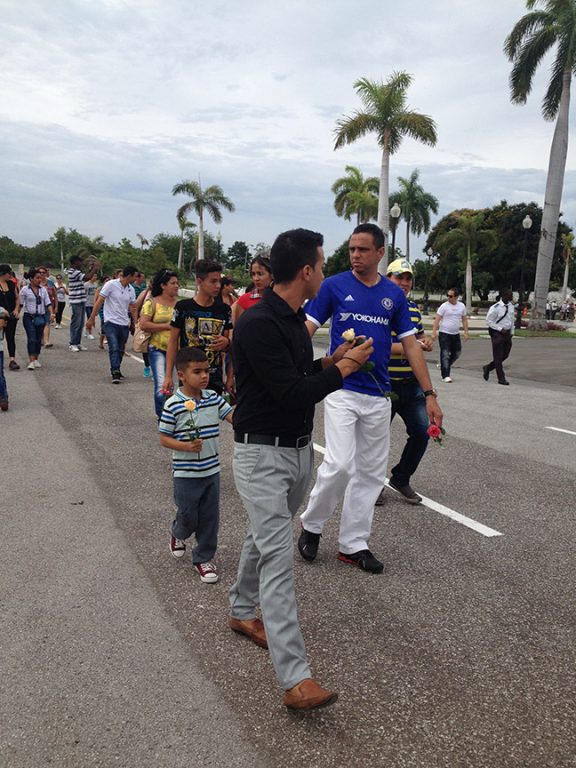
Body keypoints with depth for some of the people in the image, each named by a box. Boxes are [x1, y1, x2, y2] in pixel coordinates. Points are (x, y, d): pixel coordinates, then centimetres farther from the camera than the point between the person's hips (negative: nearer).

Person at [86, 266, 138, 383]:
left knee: (120, 350, 10)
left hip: (124, 324, 6)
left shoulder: (131, 289, 8)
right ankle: (116, 373, -14)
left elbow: (132, 308, 16)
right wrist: (91, 319, -12)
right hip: (111, 322, -5)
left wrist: (135, 323, 10)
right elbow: (99, 301, -8)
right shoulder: (111, 284, -8)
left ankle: (116, 371, 25)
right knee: (114, 348, -15)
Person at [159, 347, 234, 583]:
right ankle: (178, 534, 45)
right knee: (188, 516, 10)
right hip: (186, 474, -4)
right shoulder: (173, 405, -14)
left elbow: (234, 417, -3)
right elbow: (164, 439, -10)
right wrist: (186, 446, -25)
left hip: (212, 470, 4)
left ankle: (203, 558, 28)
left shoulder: (213, 398, -1)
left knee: (209, 518, 10)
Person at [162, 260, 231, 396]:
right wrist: (168, 375, -3)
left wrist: (226, 343, -13)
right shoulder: (183, 307, -3)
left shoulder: (224, 309, 5)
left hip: (215, 378, 2)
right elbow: (173, 341, 1)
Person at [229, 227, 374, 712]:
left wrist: (333, 360, 3)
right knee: (279, 557, -10)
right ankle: (296, 679, -6)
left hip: (299, 450, 9)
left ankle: (242, 612, 45)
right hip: (263, 455, -9)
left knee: (265, 539, 23)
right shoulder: (258, 324, -22)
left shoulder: (295, 319, 8)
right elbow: (291, 394, -27)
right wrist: (344, 368, -15)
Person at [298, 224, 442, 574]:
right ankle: (312, 524, 13)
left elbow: (411, 345, 8)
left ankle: (353, 544, 22)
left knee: (371, 473, 8)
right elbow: (307, 330, -5)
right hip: (342, 391, -4)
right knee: (340, 464, -14)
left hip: (378, 395, 4)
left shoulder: (395, 294, 7)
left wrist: (430, 394, 3)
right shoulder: (334, 286, -1)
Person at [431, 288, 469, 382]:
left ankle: (444, 367, 34)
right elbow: (437, 319, -9)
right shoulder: (444, 306, -7)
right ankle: (446, 376, -6)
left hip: (456, 334, 5)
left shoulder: (462, 306, 7)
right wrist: (434, 332, -16)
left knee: (457, 353, 12)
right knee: (445, 354, -7)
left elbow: (464, 320, 14)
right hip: (444, 333, -5)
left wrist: (466, 332, 8)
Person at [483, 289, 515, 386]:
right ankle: (501, 378, 8)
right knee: (498, 356, 1)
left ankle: (487, 368, 31)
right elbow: (489, 321, -13)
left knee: (505, 355, 12)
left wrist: (512, 332, 13)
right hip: (497, 334, -7)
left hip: (507, 333, 7)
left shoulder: (511, 306, 6)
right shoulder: (495, 308, -15)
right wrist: (501, 329, -17)